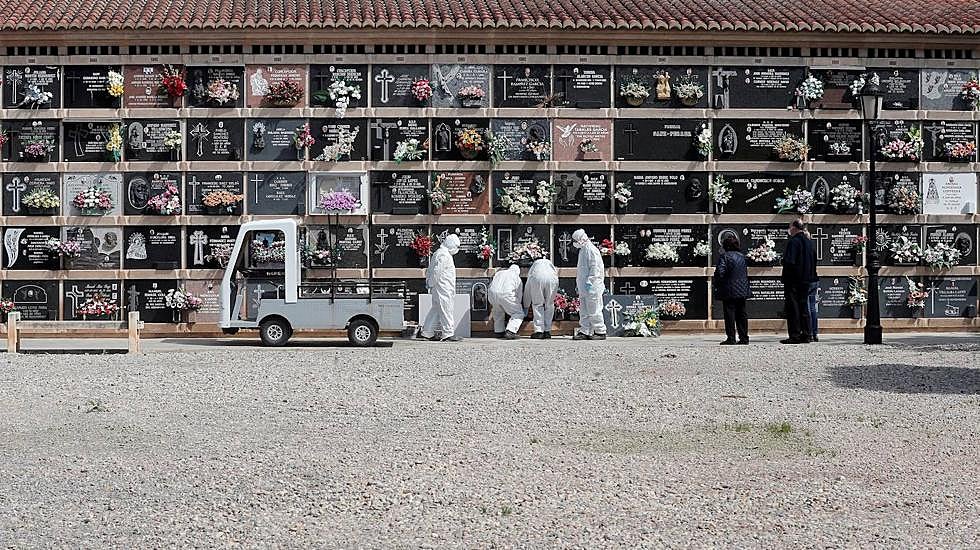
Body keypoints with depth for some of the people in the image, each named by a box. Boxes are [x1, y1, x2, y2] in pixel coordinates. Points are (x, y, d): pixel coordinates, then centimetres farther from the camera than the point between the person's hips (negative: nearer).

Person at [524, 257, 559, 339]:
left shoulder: (534, 265, 40)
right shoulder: (550, 263, 42)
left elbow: (527, 289, 42)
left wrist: (526, 306, 50)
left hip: (537, 278, -1)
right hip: (552, 278, 1)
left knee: (537, 305, 12)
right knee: (549, 305, 16)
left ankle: (539, 331, 7)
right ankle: (547, 331, 17)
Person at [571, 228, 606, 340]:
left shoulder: (591, 250, -12)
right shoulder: (583, 250, 19)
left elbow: (595, 268, -18)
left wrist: (589, 281, -21)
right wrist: (578, 283, 24)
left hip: (592, 288, -10)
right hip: (583, 288, 10)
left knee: (594, 311, -5)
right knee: (584, 311, 9)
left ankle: (600, 332, 0)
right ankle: (584, 332, 11)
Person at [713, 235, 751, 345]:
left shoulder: (724, 256, -9)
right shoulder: (742, 256, 10)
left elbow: (719, 272, -17)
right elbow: (746, 273, 17)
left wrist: (717, 286, -5)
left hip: (729, 291, -6)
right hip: (742, 290, 6)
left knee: (730, 315, -2)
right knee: (741, 314, 9)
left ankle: (731, 338, -4)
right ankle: (744, 338, 10)